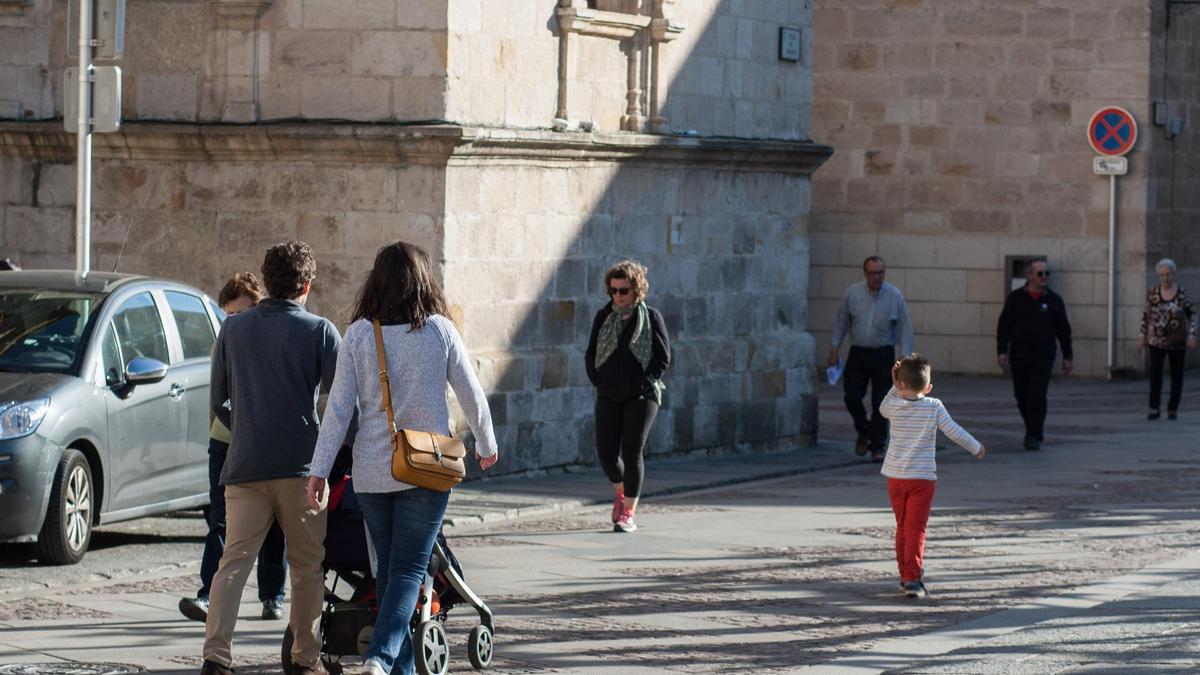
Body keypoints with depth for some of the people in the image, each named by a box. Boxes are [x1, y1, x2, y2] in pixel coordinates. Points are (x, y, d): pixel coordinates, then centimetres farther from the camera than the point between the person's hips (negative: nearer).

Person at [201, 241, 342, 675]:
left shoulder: (233, 330, 10)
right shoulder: (319, 332, -1)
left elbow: (218, 402, 15)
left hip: (244, 464, 3)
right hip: (300, 464, -3)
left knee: (235, 560, -1)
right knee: (307, 566, 8)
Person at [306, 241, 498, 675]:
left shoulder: (358, 334, -1)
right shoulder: (439, 330, -3)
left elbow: (338, 407, -4)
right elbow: (471, 395, 4)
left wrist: (319, 470, -1)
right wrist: (486, 445, 21)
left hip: (372, 470, 2)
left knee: (388, 568, 14)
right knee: (408, 569, -2)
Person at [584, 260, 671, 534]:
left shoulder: (651, 317, -1)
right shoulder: (603, 317, 8)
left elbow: (663, 357, -2)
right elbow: (590, 354, 13)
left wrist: (645, 384, -12)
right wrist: (598, 382, 0)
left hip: (641, 396, -3)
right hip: (608, 396, 3)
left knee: (632, 452, -8)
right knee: (606, 452, -1)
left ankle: (628, 514, -4)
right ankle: (622, 493, 29)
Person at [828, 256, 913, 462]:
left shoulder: (895, 296, -5)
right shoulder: (852, 293, -2)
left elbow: (905, 327, -2)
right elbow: (841, 321, 9)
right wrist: (835, 348, 7)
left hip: (883, 354, -2)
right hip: (858, 352, 2)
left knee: (881, 403, -3)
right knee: (852, 397, -4)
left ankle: (877, 447, 7)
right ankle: (864, 431, 24)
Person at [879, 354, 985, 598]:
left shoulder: (895, 405, -2)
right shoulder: (934, 407, -6)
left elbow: (883, 410, 22)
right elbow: (954, 432, -2)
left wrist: (895, 387, 15)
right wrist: (977, 448, 12)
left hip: (896, 477, 3)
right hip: (923, 477, -3)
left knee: (902, 526, 17)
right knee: (916, 529, -6)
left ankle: (906, 575, 26)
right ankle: (912, 579, -16)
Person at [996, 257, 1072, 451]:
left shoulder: (1054, 300, 3)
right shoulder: (1015, 298, 3)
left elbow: (1063, 329, 8)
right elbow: (1004, 326, 3)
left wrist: (1067, 356, 8)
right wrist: (1002, 351, -5)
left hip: (1043, 357, -2)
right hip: (1019, 356, 2)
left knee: (1037, 396, -13)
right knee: (1022, 397, 8)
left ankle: (1034, 437, -9)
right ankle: (1033, 427, 29)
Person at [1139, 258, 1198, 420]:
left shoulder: (1181, 293, -5)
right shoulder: (1153, 292, -1)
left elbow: (1192, 314, 2)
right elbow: (1146, 315, 8)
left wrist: (1192, 335, -8)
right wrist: (1143, 337, 6)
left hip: (1177, 341, 0)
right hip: (1157, 341, 0)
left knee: (1177, 375, 6)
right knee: (1155, 371, -15)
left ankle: (1173, 409, 17)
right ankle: (1154, 409, -14)